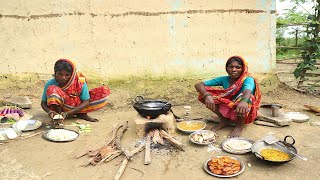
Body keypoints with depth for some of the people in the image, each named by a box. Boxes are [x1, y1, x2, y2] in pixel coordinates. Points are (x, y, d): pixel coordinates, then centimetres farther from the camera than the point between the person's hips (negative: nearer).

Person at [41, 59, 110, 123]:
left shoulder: (80, 81, -20)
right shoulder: (50, 84, -18)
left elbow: (86, 102, -20)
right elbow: (43, 103, -9)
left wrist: (67, 113, -31)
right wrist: (50, 112, -33)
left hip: (78, 106, 1)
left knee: (104, 92, -18)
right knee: (51, 89, -33)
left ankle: (81, 114, -14)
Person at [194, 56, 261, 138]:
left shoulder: (248, 79, -18)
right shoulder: (224, 79, -9)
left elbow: (247, 91, -45)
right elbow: (198, 85, -17)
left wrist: (244, 101, -68)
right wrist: (207, 95, -38)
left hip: (245, 114, -3)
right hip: (227, 110, 4)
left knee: (244, 98, -37)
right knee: (204, 93, -14)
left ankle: (240, 125, -10)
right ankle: (224, 120, 1)